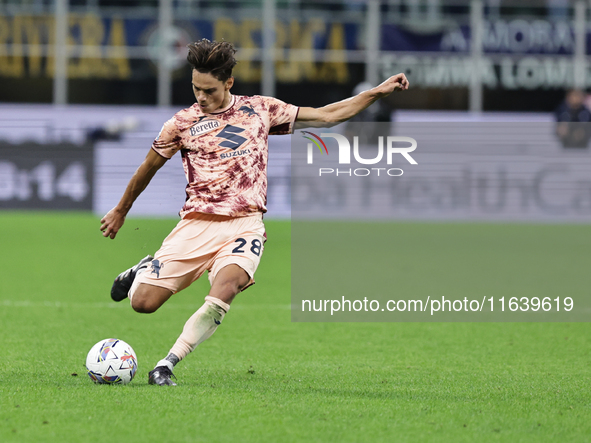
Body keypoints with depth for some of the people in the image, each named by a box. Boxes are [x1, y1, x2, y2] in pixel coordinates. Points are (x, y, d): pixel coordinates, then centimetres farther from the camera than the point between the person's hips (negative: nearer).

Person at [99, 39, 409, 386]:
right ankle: (144, 271, 28)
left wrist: (379, 92, 12)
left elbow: (326, 115, 16)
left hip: (245, 225, 0)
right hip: (197, 224, 0)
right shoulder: (183, 123, 5)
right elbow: (149, 167, 21)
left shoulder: (260, 109, 10)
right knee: (143, 302, -11)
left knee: (223, 293, -31)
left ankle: (166, 366, -21)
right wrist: (121, 211, 32)